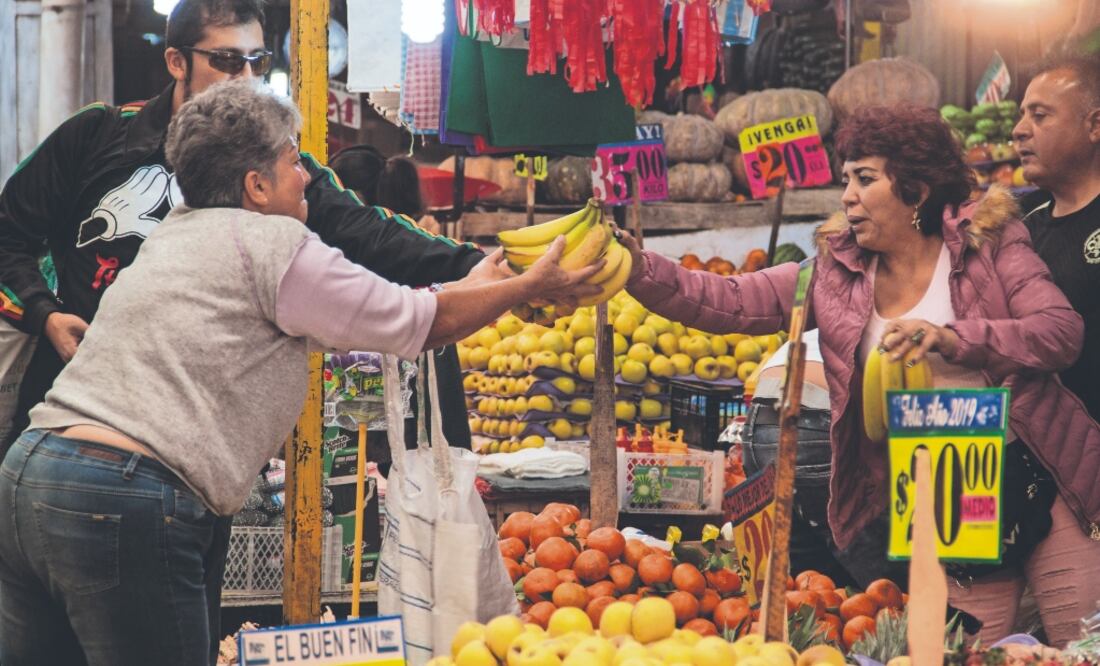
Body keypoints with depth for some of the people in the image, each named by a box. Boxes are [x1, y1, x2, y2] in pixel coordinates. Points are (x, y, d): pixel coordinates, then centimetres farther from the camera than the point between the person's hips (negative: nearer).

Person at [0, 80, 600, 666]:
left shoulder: (176, 234, 22)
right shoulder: (272, 244, -5)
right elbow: (423, 324, 2)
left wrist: (468, 289, 33)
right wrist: (531, 286, 18)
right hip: (123, 501, -9)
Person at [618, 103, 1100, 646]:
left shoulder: (987, 241, -2)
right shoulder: (835, 275, 6)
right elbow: (726, 302, -2)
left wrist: (950, 338, -27)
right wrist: (640, 270, -19)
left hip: (1036, 484, -2)